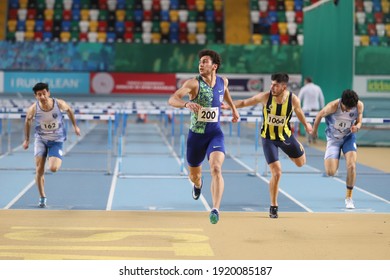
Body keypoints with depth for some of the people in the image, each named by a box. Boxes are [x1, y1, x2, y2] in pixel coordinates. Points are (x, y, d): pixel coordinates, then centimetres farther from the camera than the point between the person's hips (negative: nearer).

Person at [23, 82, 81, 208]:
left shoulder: (59, 103, -21)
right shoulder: (33, 108, -19)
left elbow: (69, 110, 2)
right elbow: (28, 121, 3)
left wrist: (75, 126, 10)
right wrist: (26, 139, 9)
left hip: (57, 140, -1)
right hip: (40, 139, 1)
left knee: (53, 168, -18)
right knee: (39, 170, -7)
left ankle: (58, 160, 21)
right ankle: (42, 198, 11)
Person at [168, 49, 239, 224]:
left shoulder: (223, 81, 0)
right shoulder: (194, 83, -14)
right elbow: (172, 100, -28)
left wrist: (234, 108, 29)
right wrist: (187, 104, -47)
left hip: (215, 134, 1)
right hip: (196, 135, -1)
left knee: (216, 169, -24)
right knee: (194, 175, 17)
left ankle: (215, 209, -28)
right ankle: (198, 184, 56)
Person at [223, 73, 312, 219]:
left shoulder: (293, 99, -16)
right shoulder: (265, 97, -20)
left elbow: (298, 111, 7)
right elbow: (244, 102, -11)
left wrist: (306, 125, 23)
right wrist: (229, 106, -25)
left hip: (285, 135, 2)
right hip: (268, 138, -2)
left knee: (301, 162, 17)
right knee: (276, 173, -11)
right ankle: (273, 207, 6)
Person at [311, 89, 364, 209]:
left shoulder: (359, 106, -20)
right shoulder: (333, 106, -29)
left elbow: (359, 122, -3)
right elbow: (320, 115, -9)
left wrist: (357, 127, -28)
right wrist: (314, 130, 7)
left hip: (349, 137, 1)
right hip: (333, 139, -1)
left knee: (351, 166, -20)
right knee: (330, 172, -10)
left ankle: (349, 197, 0)